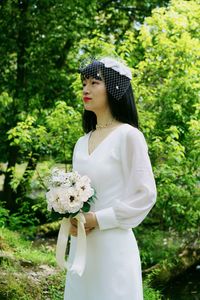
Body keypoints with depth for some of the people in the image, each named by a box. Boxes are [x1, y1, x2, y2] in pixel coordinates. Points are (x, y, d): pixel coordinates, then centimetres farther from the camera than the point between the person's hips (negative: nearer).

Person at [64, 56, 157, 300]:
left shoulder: (128, 135, -8)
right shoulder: (81, 143, 12)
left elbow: (146, 195, -10)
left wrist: (98, 219, -13)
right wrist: (70, 220, -2)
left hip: (113, 245, -6)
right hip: (80, 246, 6)